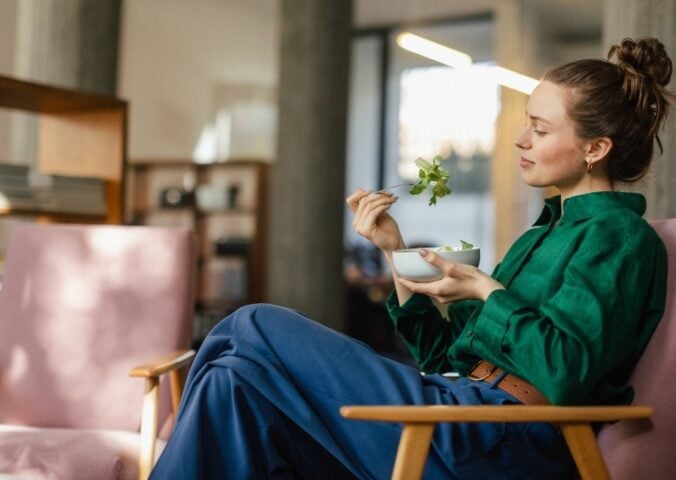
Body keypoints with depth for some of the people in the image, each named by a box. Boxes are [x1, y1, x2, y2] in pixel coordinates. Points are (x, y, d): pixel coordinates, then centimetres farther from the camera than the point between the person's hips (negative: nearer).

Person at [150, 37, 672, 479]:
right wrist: (395, 252, 11)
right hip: (461, 413, 9)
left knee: (254, 327, -9)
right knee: (238, 379, -5)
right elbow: (444, 356, 19)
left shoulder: (620, 236, -2)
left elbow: (564, 373, -18)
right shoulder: (546, 233, 24)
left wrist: (488, 291, -9)